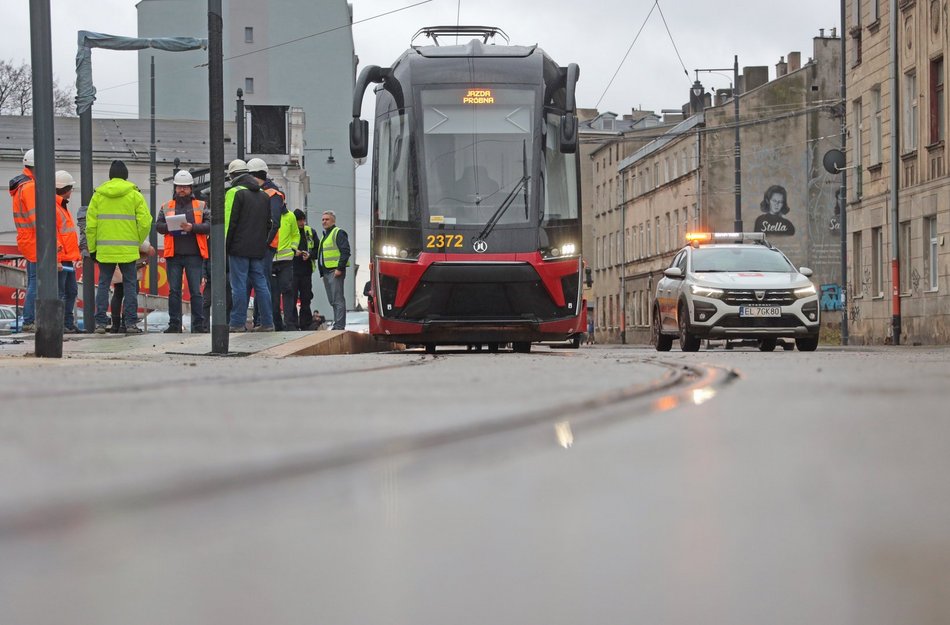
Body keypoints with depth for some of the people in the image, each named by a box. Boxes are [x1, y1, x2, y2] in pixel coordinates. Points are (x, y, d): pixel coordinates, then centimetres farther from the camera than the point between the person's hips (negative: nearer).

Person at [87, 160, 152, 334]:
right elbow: (145, 222, -5)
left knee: (103, 284, 7)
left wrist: (92, 248, 10)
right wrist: (138, 242, 10)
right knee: (129, 284, 5)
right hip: (128, 250, -1)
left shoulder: (98, 195, 5)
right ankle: (131, 323, 1)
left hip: (105, 249, 1)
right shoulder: (134, 195, 0)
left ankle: (100, 322, 3)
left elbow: (90, 224, 3)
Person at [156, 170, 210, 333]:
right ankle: (174, 324, 8)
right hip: (173, 255, 2)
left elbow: (209, 225, -1)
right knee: (174, 291, 3)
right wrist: (169, 227, -15)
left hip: (194, 254, -2)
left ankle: (198, 324, 2)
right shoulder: (167, 207, 15)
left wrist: (192, 227, -16)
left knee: (196, 291, -2)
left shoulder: (201, 206, 9)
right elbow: (158, 225, 6)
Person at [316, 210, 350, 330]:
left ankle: (339, 326, -12)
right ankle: (337, 324, 16)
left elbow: (345, 252, -15)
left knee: (338, 300, -11)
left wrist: (340, 268, -20)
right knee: (332, 301, 11)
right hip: (326, 272, 10)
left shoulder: (338, 233, -6)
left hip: (335, 271, -10)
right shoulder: (325, 235, 23)